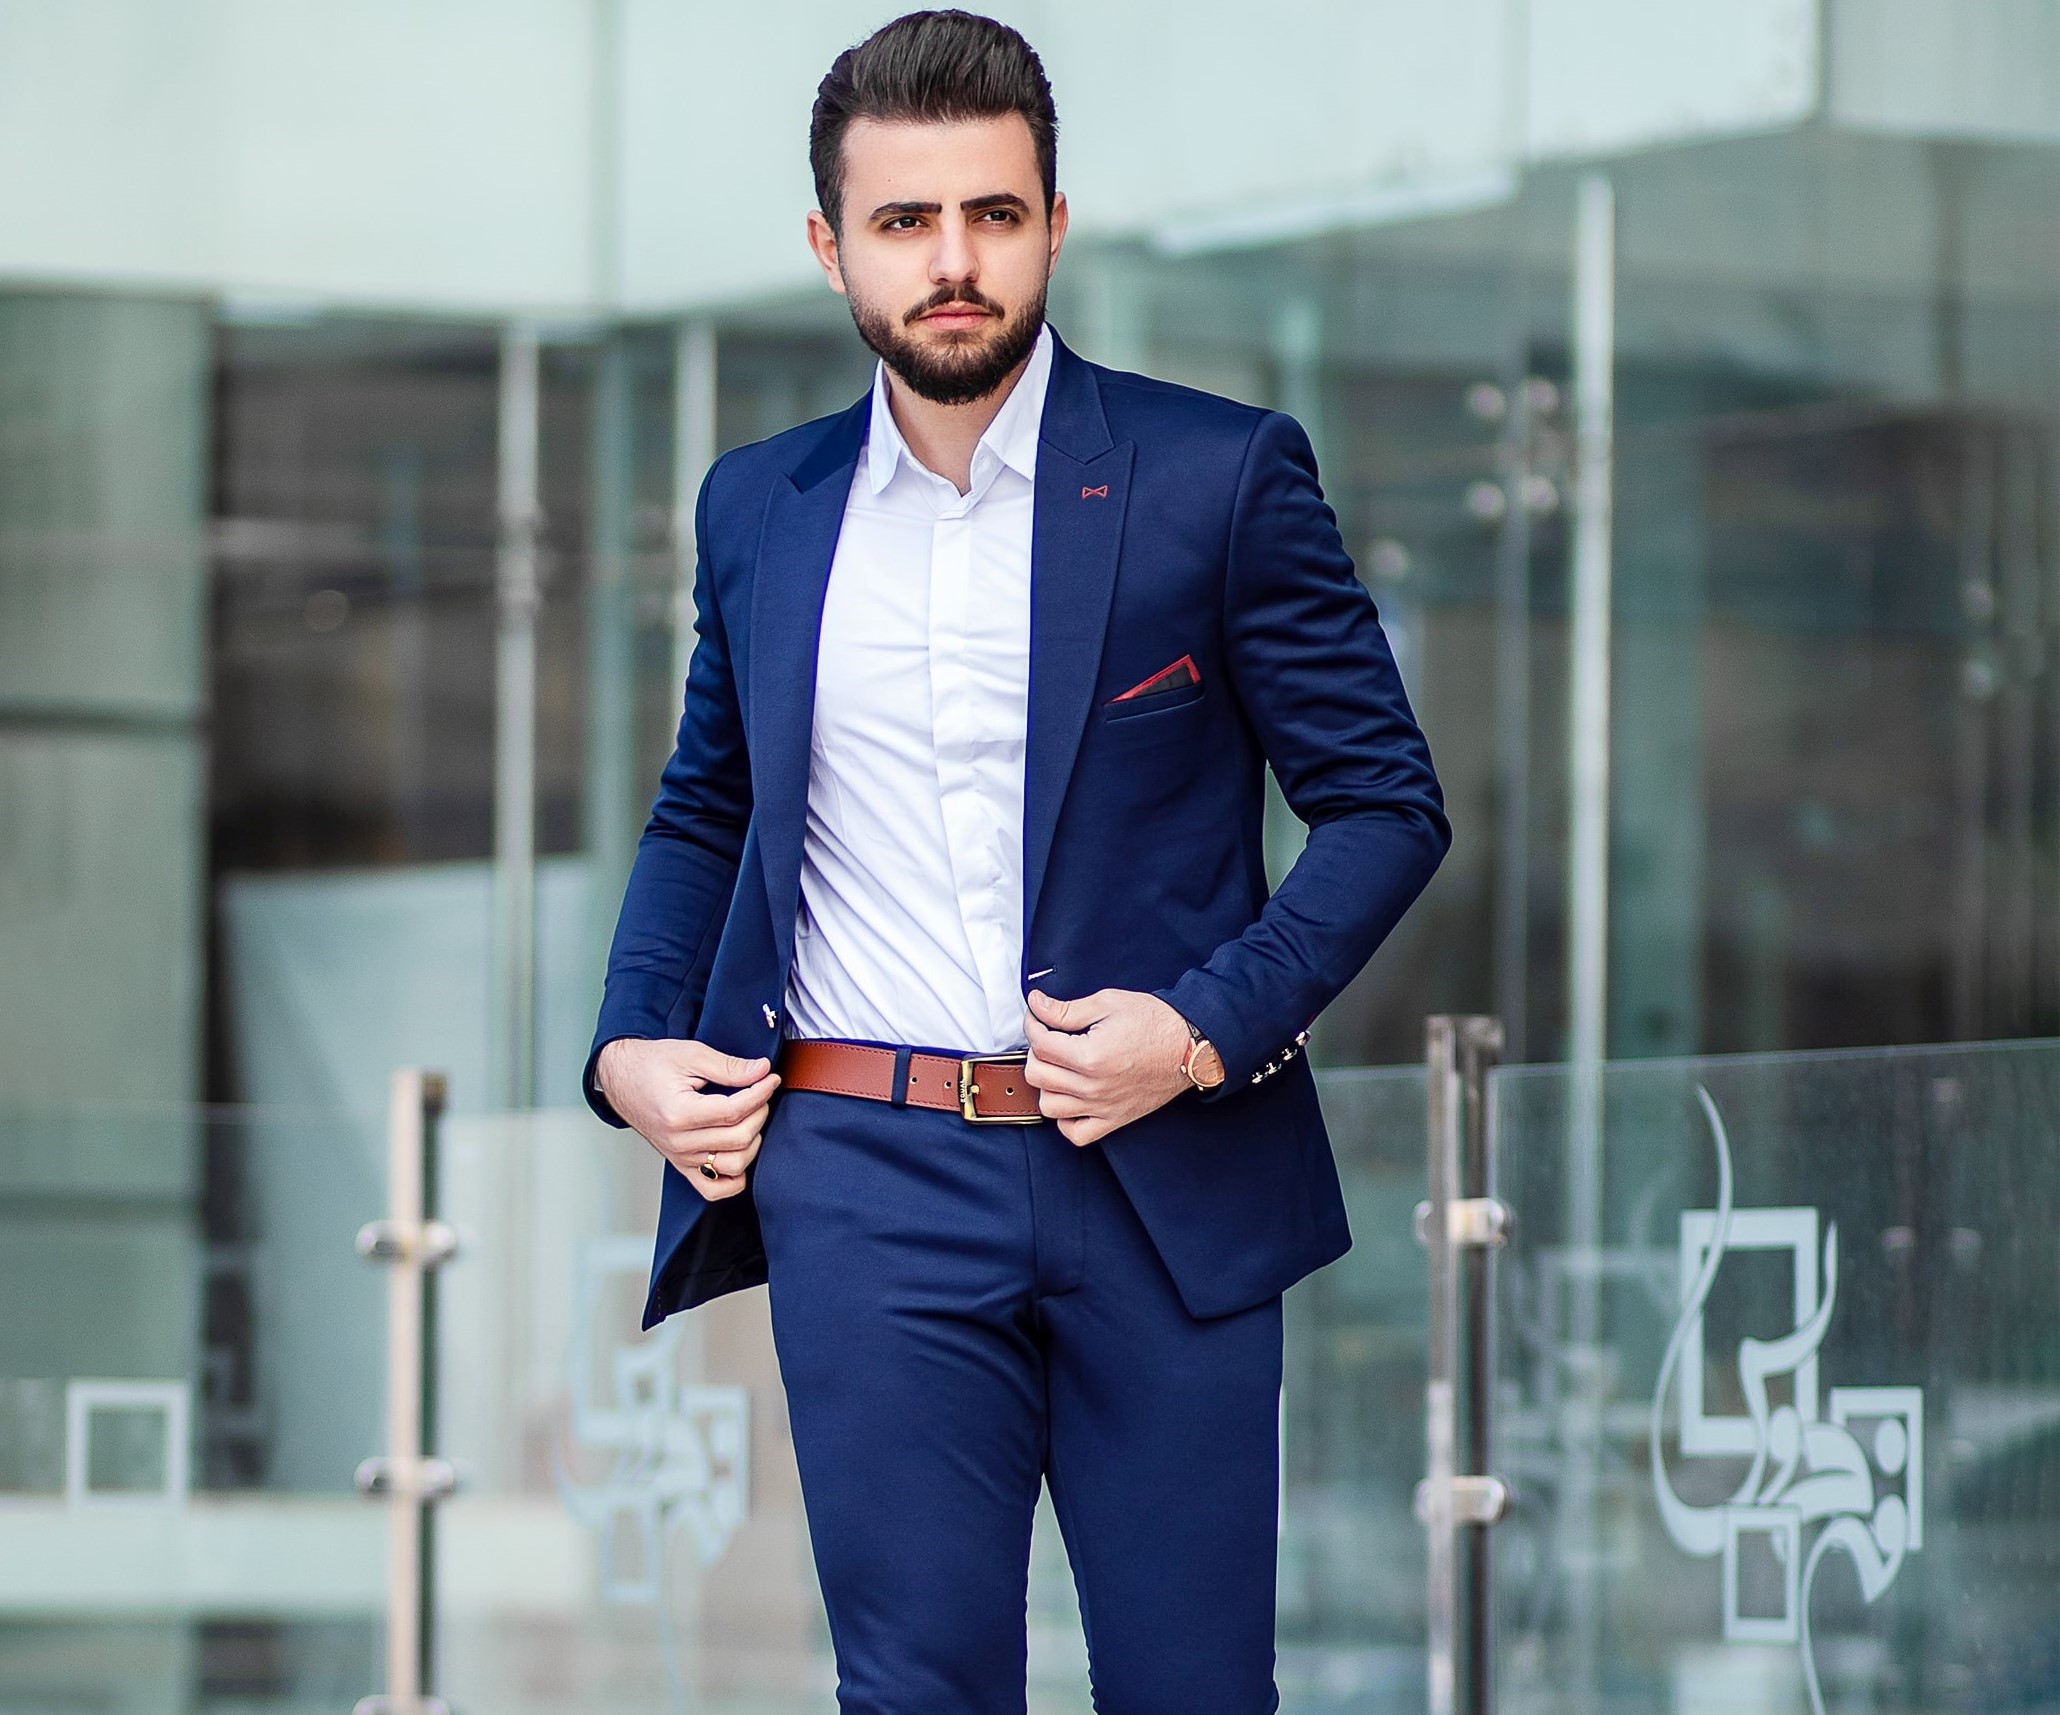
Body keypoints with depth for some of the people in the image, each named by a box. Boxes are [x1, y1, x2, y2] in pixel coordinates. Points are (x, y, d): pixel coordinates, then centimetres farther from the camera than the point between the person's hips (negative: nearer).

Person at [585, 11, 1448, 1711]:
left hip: (1164, 1184, -2)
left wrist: (1209, 1031, -13)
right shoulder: (759, 508, 10)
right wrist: (629, 1046, 8)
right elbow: (705, 809, 24)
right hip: (866, 1189, 2)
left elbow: (1389, 802, 1)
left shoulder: (1219, 478, -1)